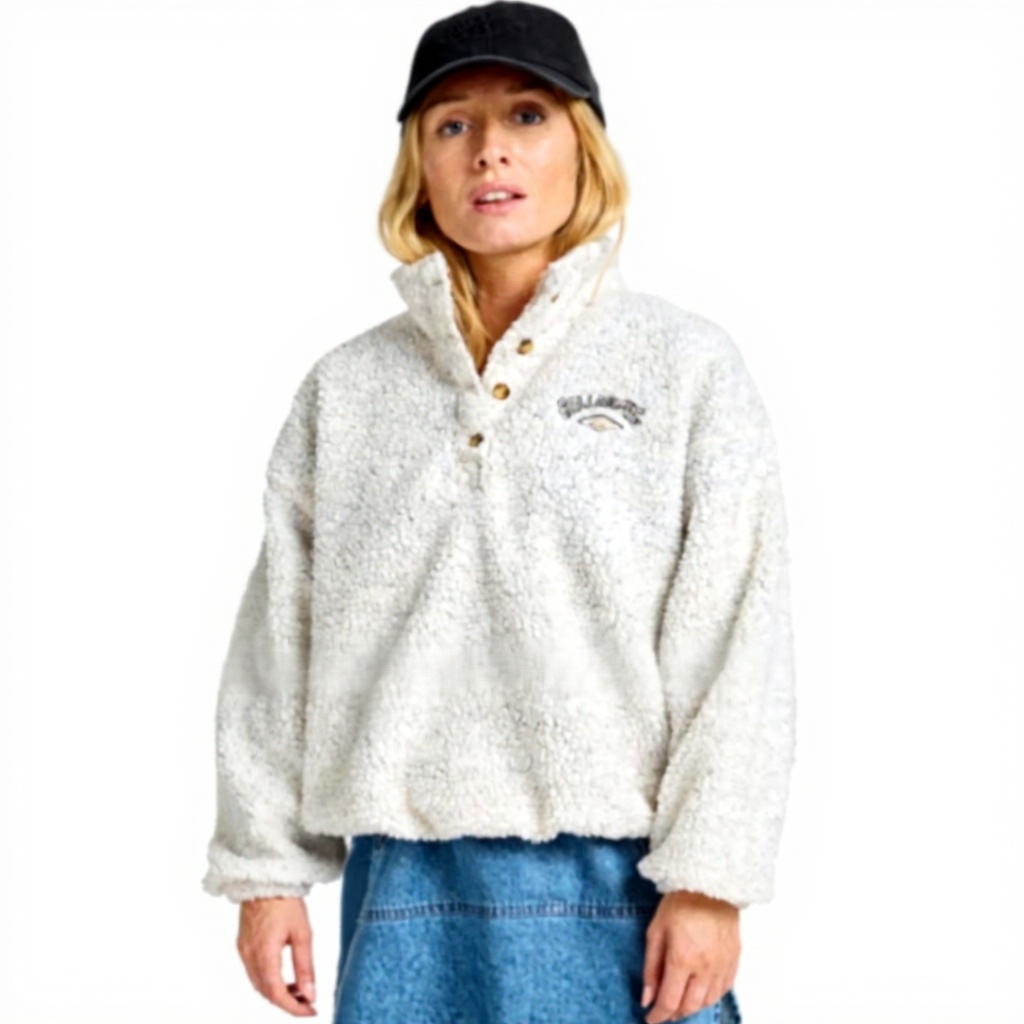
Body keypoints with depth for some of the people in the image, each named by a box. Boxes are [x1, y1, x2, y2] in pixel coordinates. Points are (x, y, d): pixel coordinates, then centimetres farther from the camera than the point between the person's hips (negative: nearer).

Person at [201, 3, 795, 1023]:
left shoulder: (686, 365, 2)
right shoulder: (346, 390, 9)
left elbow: (735, 642, -3)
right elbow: (278, 640, 10)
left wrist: (706, 881, -9)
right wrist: (266, 869, 6)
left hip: (615, 887, -2)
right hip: (405, 887, 2)